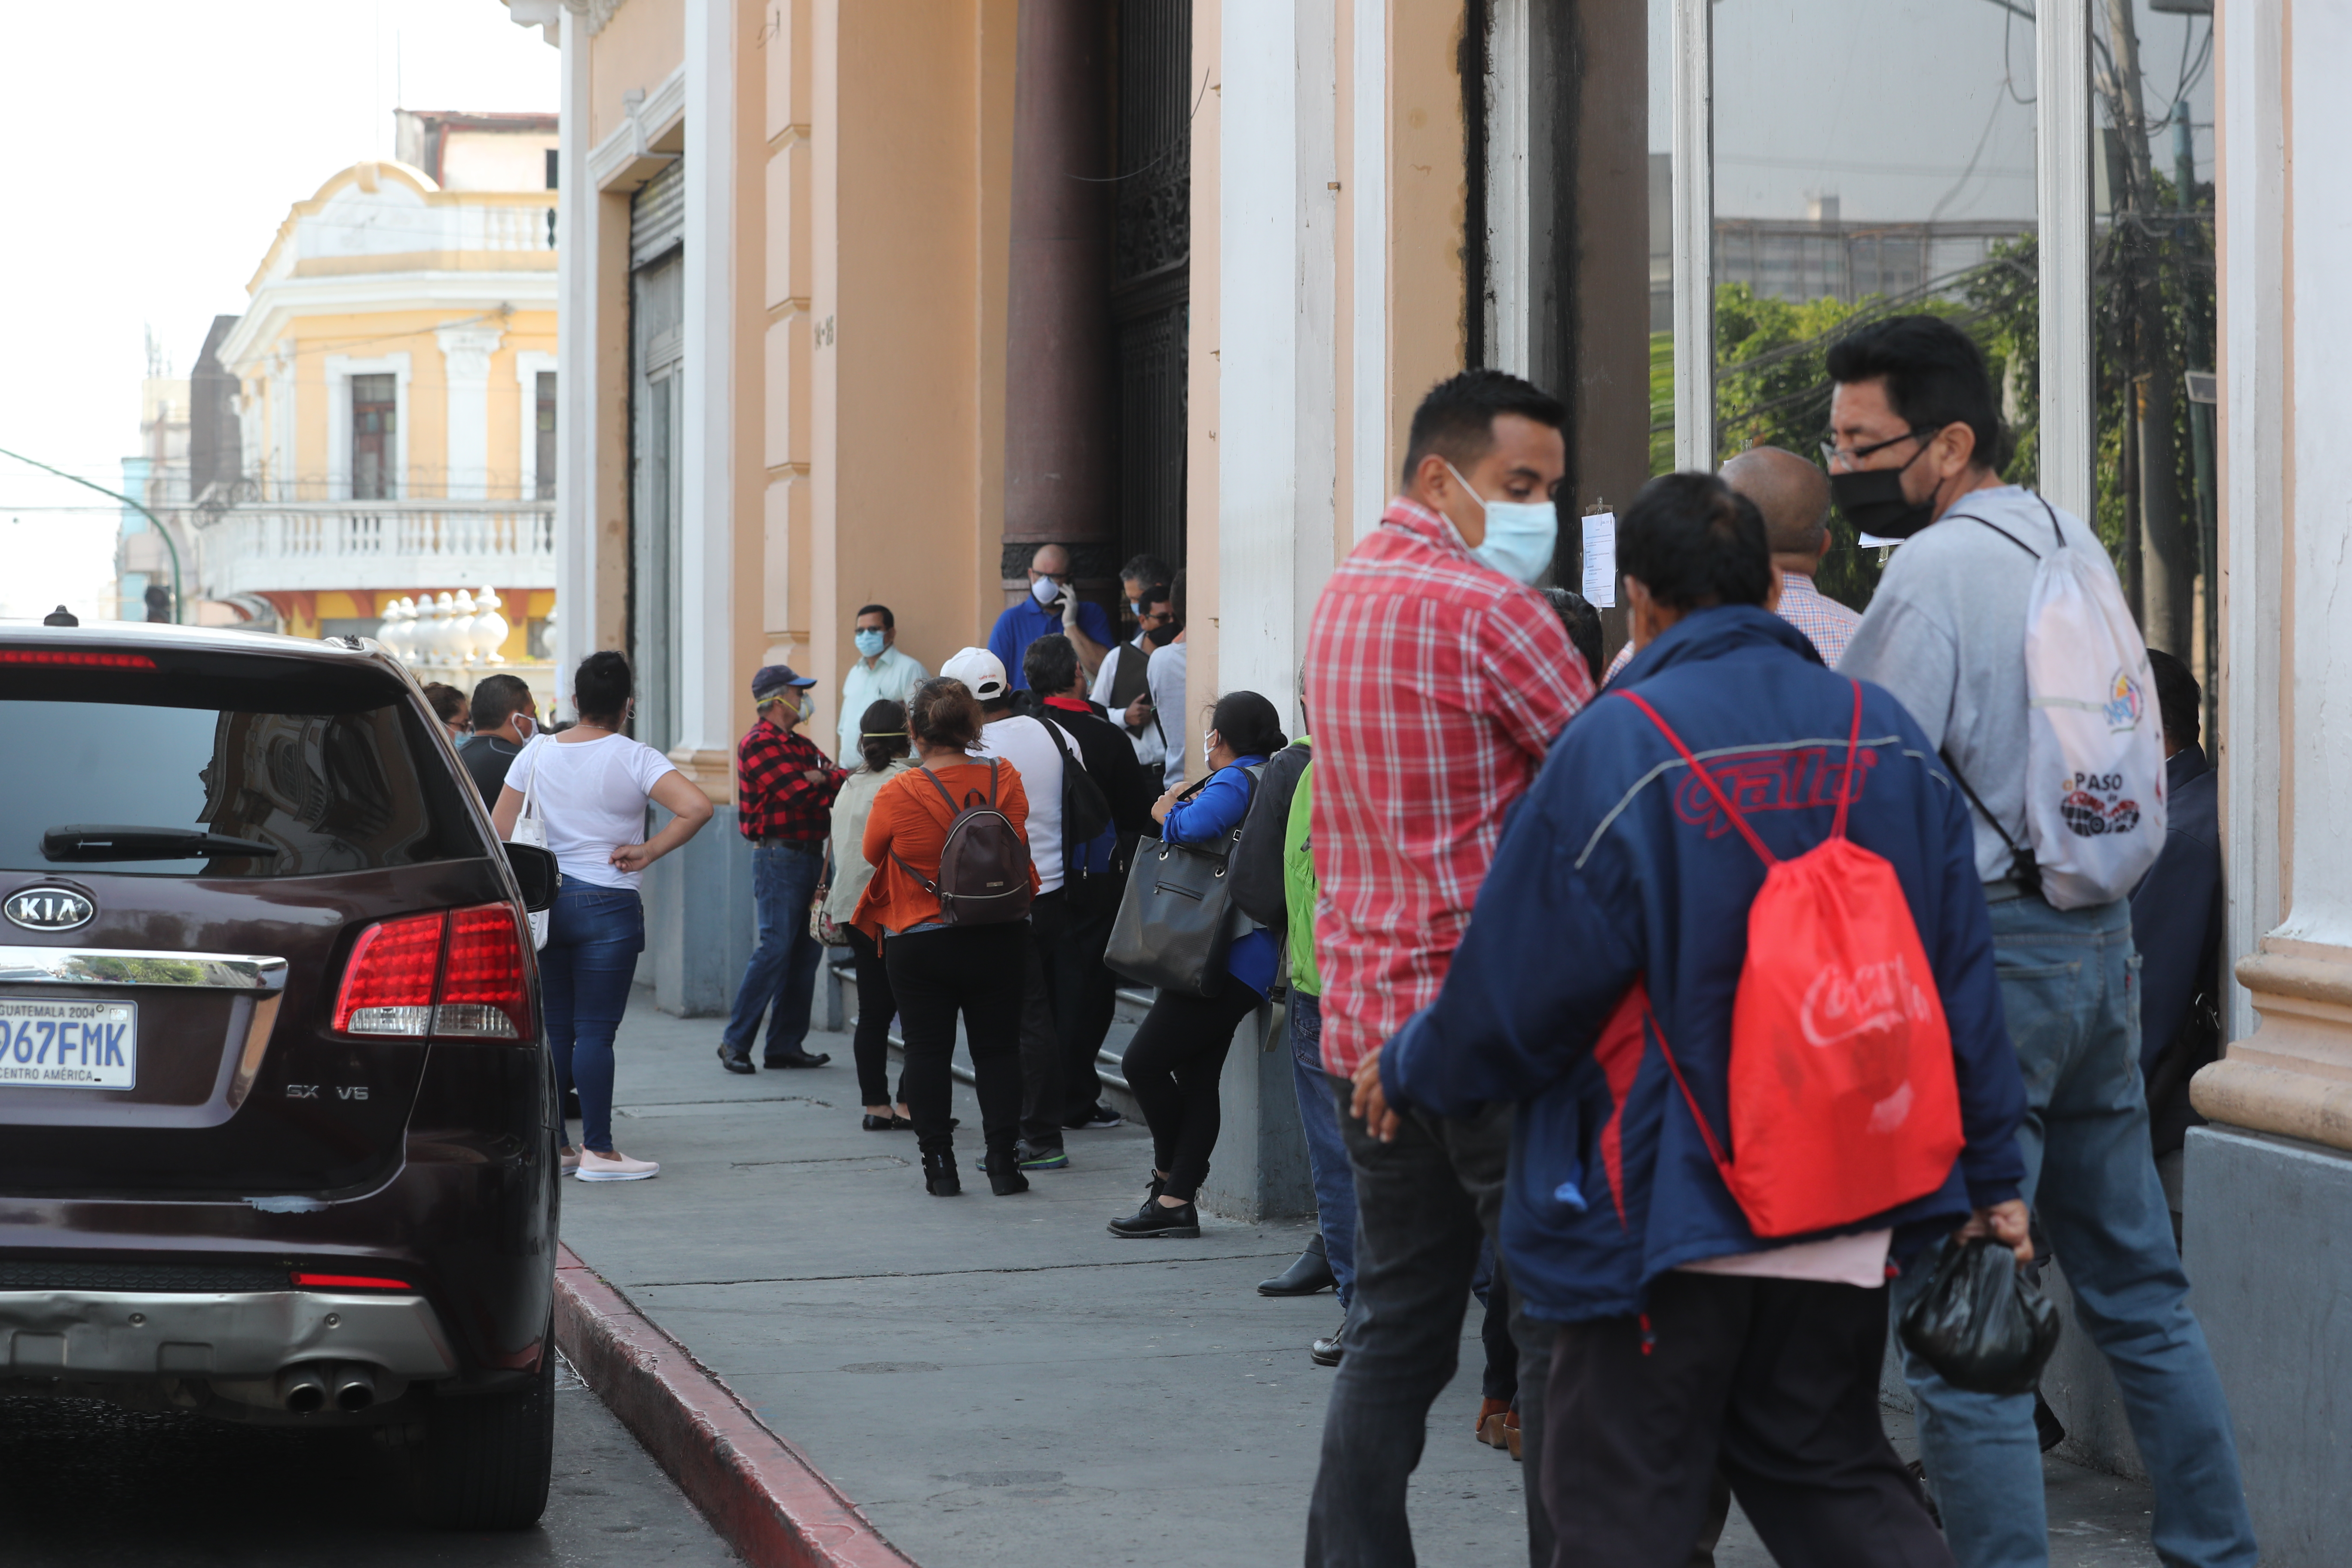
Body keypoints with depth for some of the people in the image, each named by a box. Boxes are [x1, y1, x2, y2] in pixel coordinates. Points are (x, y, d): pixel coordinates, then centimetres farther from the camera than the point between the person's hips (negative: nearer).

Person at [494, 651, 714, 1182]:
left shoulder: (536, 754, 5)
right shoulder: (633, 758, -9)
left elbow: (499, 832, 7)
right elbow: (697, 808, -22)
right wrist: (649, 851, -11)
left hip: (547, 900, 5)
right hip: (607, 904, -5)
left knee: (556, 1028, 10)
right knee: (596, 1029, -4)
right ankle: (598, 1151, -2)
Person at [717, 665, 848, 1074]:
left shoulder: (800, 745, 19)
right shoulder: (758, 743, -8)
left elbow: (836, 779, 9)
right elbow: (795, 792, -17)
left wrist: (819, 778, -11)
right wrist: (827, 781, -2)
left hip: (810, 854, 9)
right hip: (778, 856, -9)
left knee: (807, 952, 6)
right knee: (775, 949, -11)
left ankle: (785, 1046, 11)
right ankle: (735, 1042, -4)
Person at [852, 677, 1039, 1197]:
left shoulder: (898, 794, -15)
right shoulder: (1004, 780, -8)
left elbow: (872, 853, 3)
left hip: (919, 942, -2)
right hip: (998, 940, 2)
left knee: (927, 1050, 8)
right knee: (997, 1048, 9)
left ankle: (939, 1164, 7)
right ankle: (1002, 1161, 7)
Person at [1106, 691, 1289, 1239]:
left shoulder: (1236, 783, -13)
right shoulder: (1265, 782, 18)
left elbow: (1195, 826, -29)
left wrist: (1170, 811, -8)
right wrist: (1180, 809, 6)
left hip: (1224, 962, -10)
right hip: (1233, 961, 10)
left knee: (1144, 1063, -7)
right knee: (1196, 1078, 9)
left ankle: (1169, 1171, 8)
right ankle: (1177, 1199, 9)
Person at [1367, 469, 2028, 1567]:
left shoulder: (1613, 751, -14)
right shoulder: (1888, 739, 2)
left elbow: (1513, 993, -9)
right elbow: (1962, 973, 5)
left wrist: (1408, 1074, 10)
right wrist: (1992, 1174, 12)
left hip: (1663, 1213, -5)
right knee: (1834, 1477, 18)